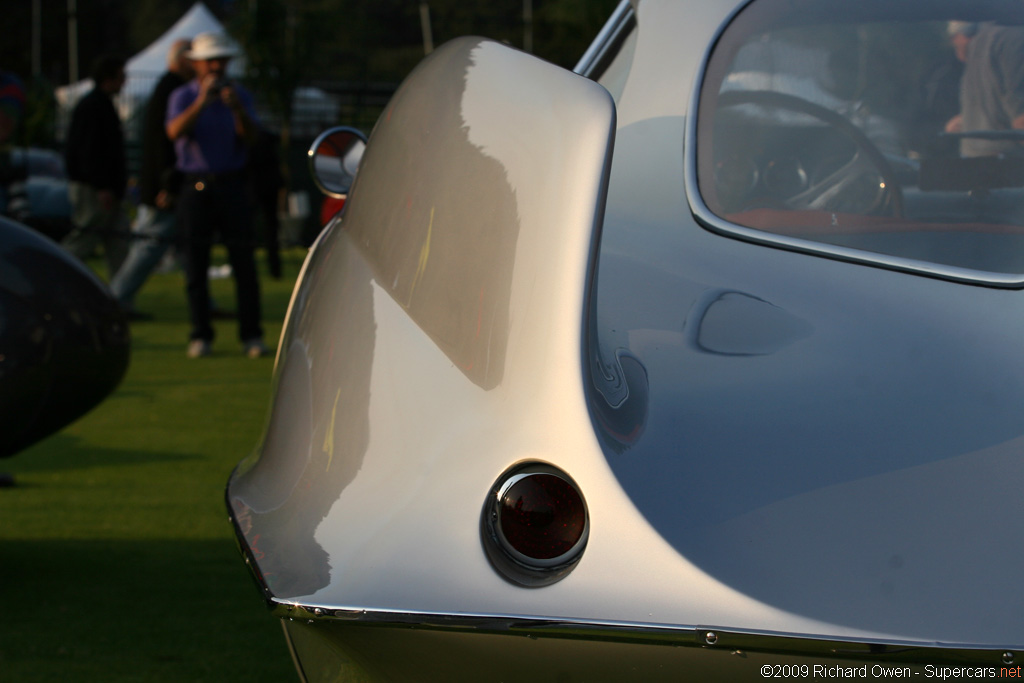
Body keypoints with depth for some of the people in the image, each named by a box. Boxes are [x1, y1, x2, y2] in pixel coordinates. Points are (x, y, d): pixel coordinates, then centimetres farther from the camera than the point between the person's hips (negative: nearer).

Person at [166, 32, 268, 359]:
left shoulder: (239, 95, 10)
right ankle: (200, 337, 4)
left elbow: (250, 137, -5)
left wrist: (236, 108, -22)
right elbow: (175, 132, -15)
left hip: (232, 186, 1)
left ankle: (251, 335, -3)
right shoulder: (183, 97, 5)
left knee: (244, 263, -5)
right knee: (196, 265, -1)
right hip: (196, 187, -1)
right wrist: (201, 103, -25)